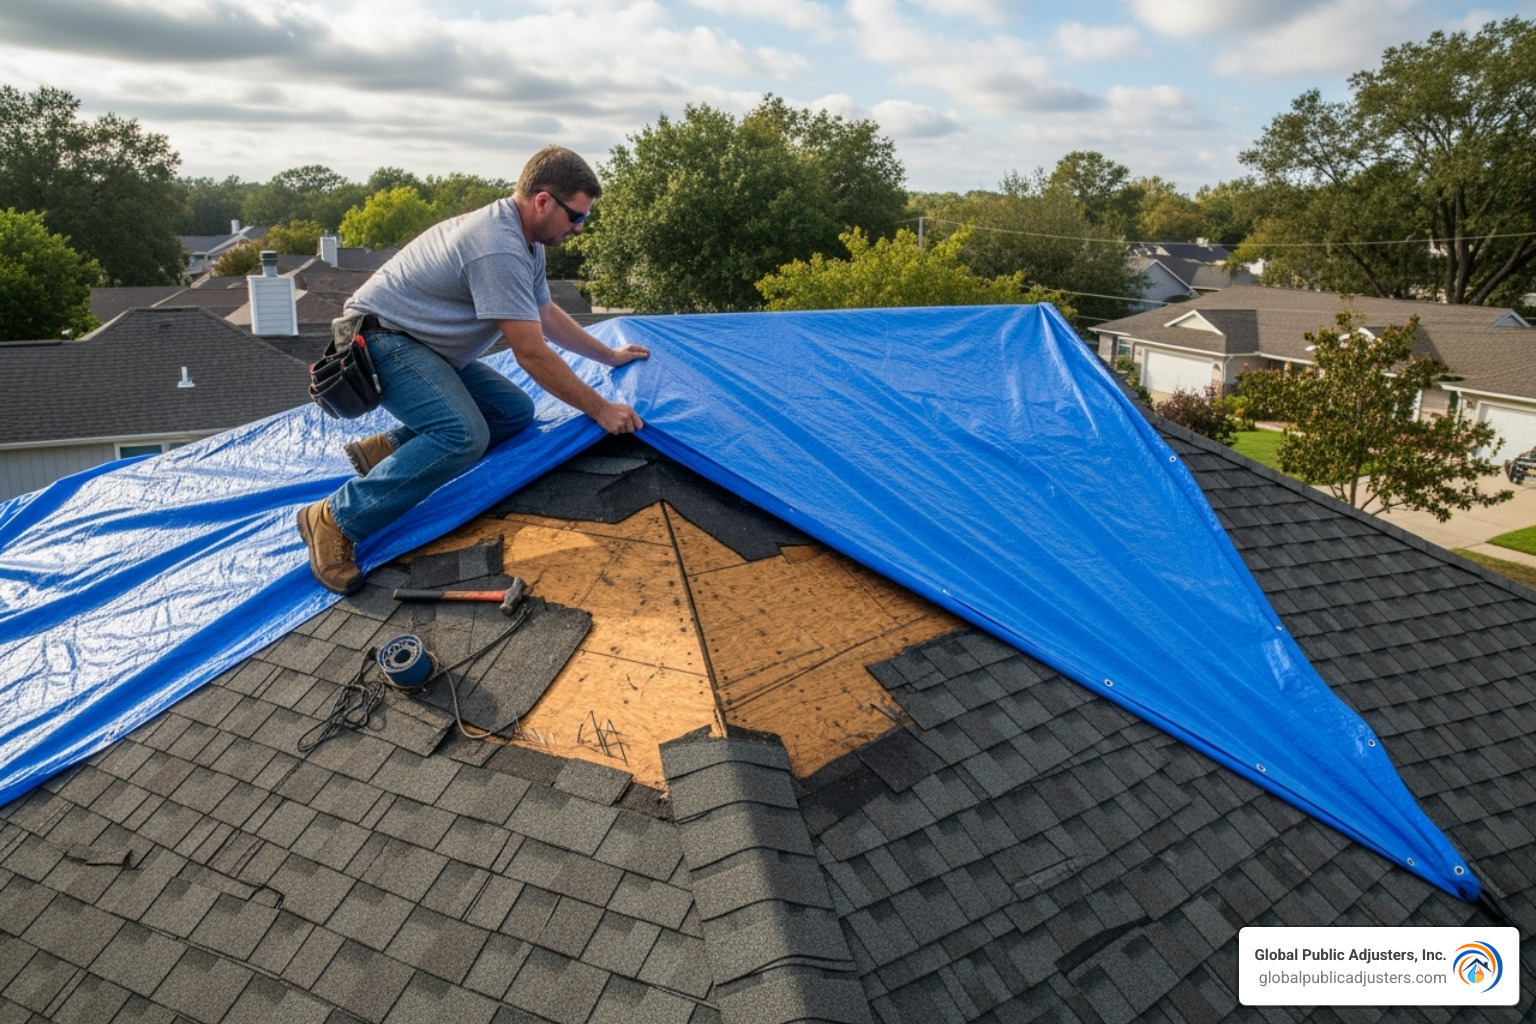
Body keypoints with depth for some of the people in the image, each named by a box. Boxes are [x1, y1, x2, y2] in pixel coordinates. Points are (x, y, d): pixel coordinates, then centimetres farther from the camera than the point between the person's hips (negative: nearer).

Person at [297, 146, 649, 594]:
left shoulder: (524, 241, 6)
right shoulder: (499, 249, -26)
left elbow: (547, 314, 21)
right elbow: (532, 355, -26)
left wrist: (609, 355, 24)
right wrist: (600, 409, -18)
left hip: (425, 345, 10)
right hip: (381, 337, -10)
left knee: (515, 411, 3)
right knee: (464, 435, -30)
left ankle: (386, 449, 6)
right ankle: (335, 520, -20)